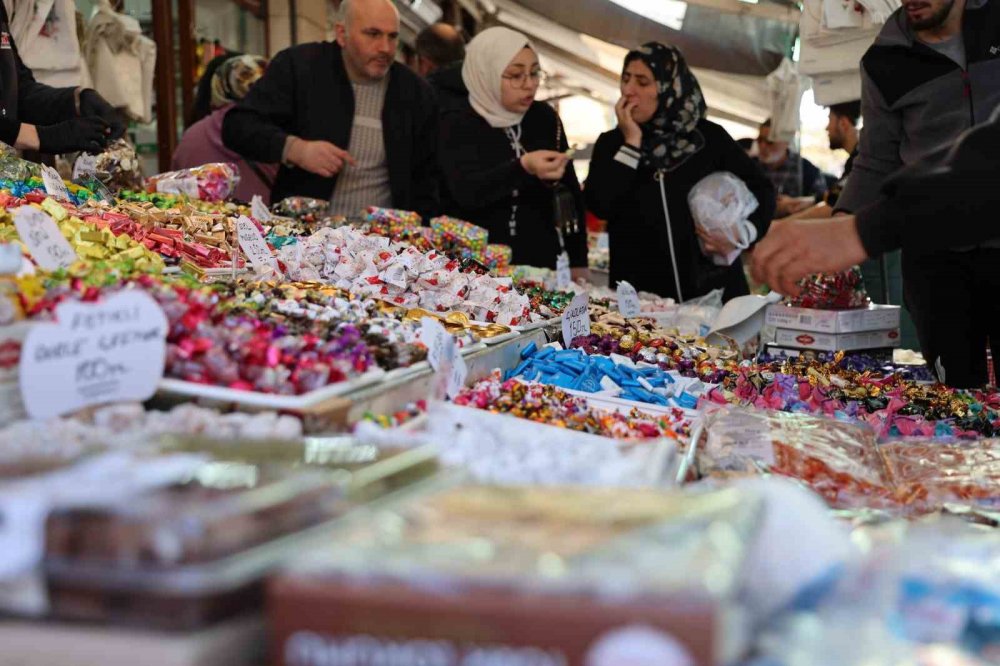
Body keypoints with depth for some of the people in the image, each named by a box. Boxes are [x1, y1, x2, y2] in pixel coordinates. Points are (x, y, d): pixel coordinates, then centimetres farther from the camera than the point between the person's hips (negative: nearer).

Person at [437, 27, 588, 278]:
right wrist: (524, 168, -38)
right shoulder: (458, 125, -6)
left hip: (541, 264, 3)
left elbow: (570, 192, 9)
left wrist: (578, 261, 5)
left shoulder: (544, 118, 4)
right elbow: (466, 191, -23)